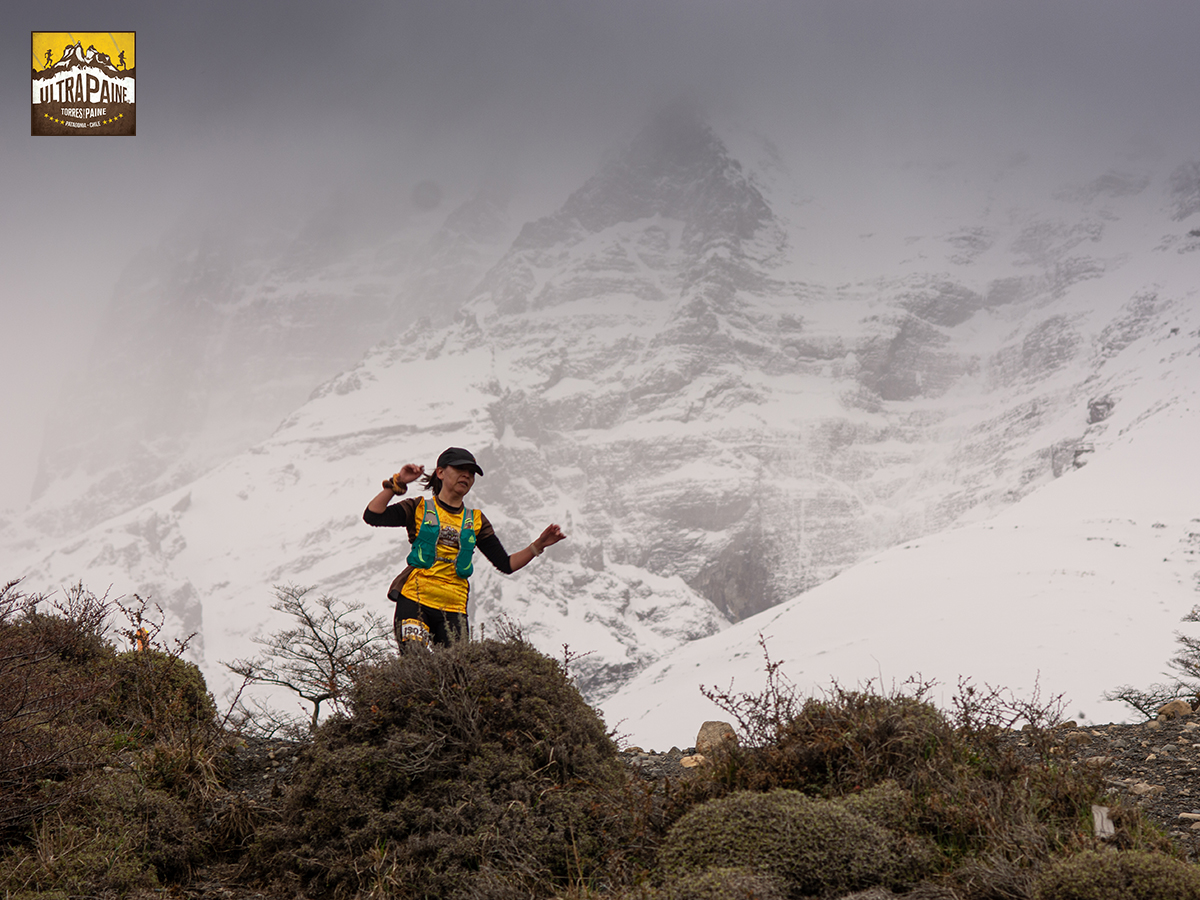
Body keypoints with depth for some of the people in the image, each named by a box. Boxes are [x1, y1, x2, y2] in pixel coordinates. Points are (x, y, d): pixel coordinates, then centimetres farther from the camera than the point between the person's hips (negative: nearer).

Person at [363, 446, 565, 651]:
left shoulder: (476, 521, 17)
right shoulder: (419, 508, 9)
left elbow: (506, 565, 15)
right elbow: (372, 516, -2)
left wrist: (538, 546, 2)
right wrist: (398, 483, -9)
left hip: (454, 609, 3)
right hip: (415, 600, -3)